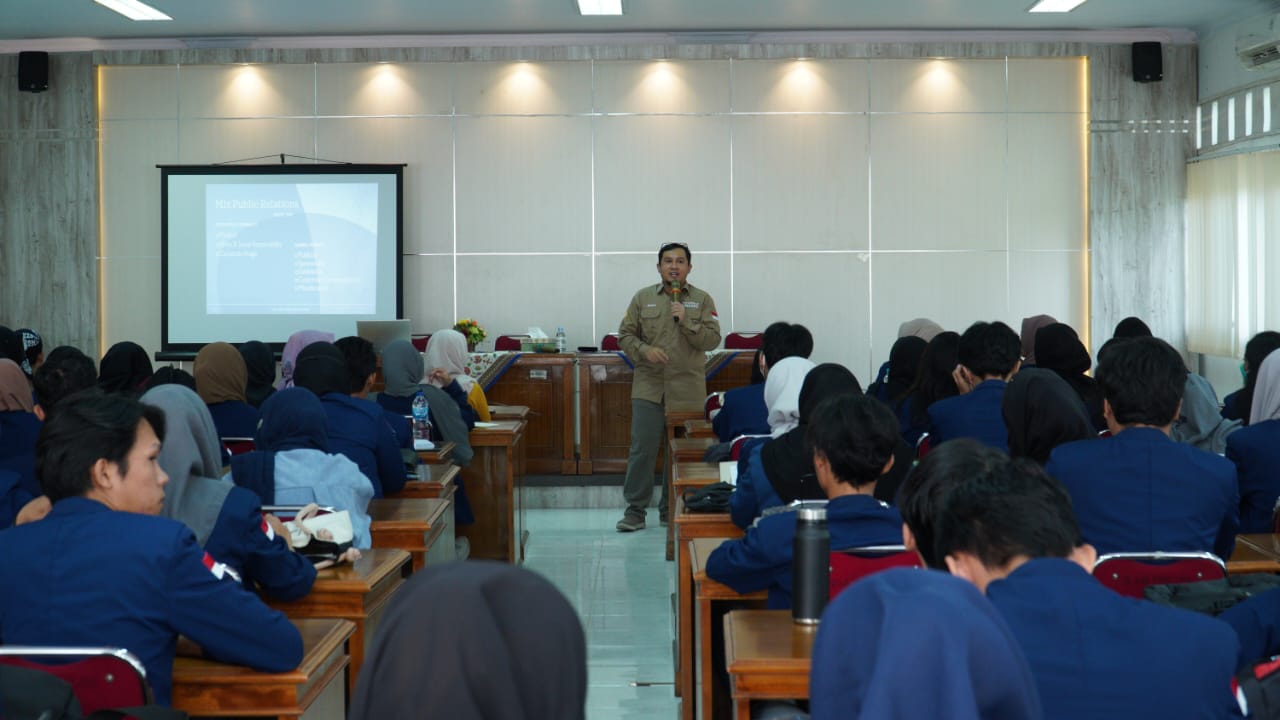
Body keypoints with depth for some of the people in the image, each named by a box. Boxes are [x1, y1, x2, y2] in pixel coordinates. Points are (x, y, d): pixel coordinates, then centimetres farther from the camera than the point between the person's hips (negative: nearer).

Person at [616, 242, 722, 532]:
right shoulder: (643, 298, 8)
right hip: (649, 387, 0)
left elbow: (712, 340, -2)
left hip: (687, 390, 0)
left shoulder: (702, 300, 6)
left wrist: (687, 321, -14)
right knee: (642, 449, -5)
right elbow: (625, 335, 8)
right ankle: (635, 510, 2)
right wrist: (644, 350, -10)